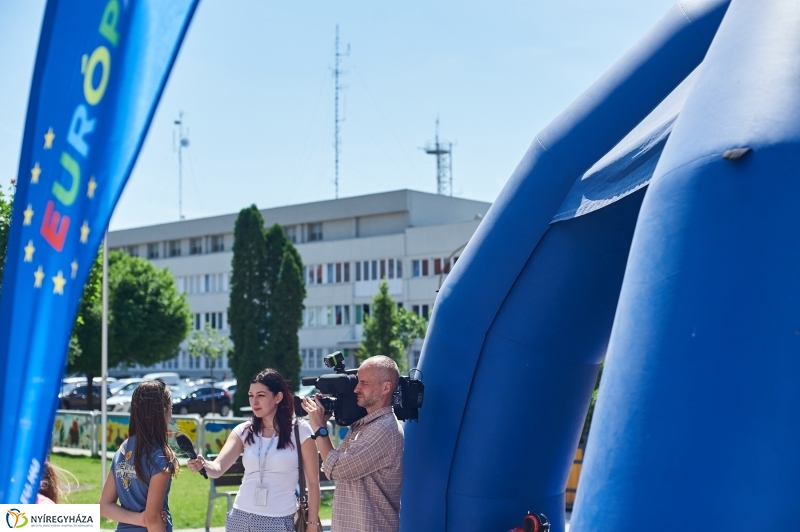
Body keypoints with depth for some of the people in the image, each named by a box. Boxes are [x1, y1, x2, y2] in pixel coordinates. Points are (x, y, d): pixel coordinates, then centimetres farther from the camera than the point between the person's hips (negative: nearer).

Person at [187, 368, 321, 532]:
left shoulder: (300, 430, -6)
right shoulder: (244, 431, 3)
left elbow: (313, 483, -3)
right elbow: (218, 468, -8)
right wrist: (203, 465, -30)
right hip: (240, 517, 3)